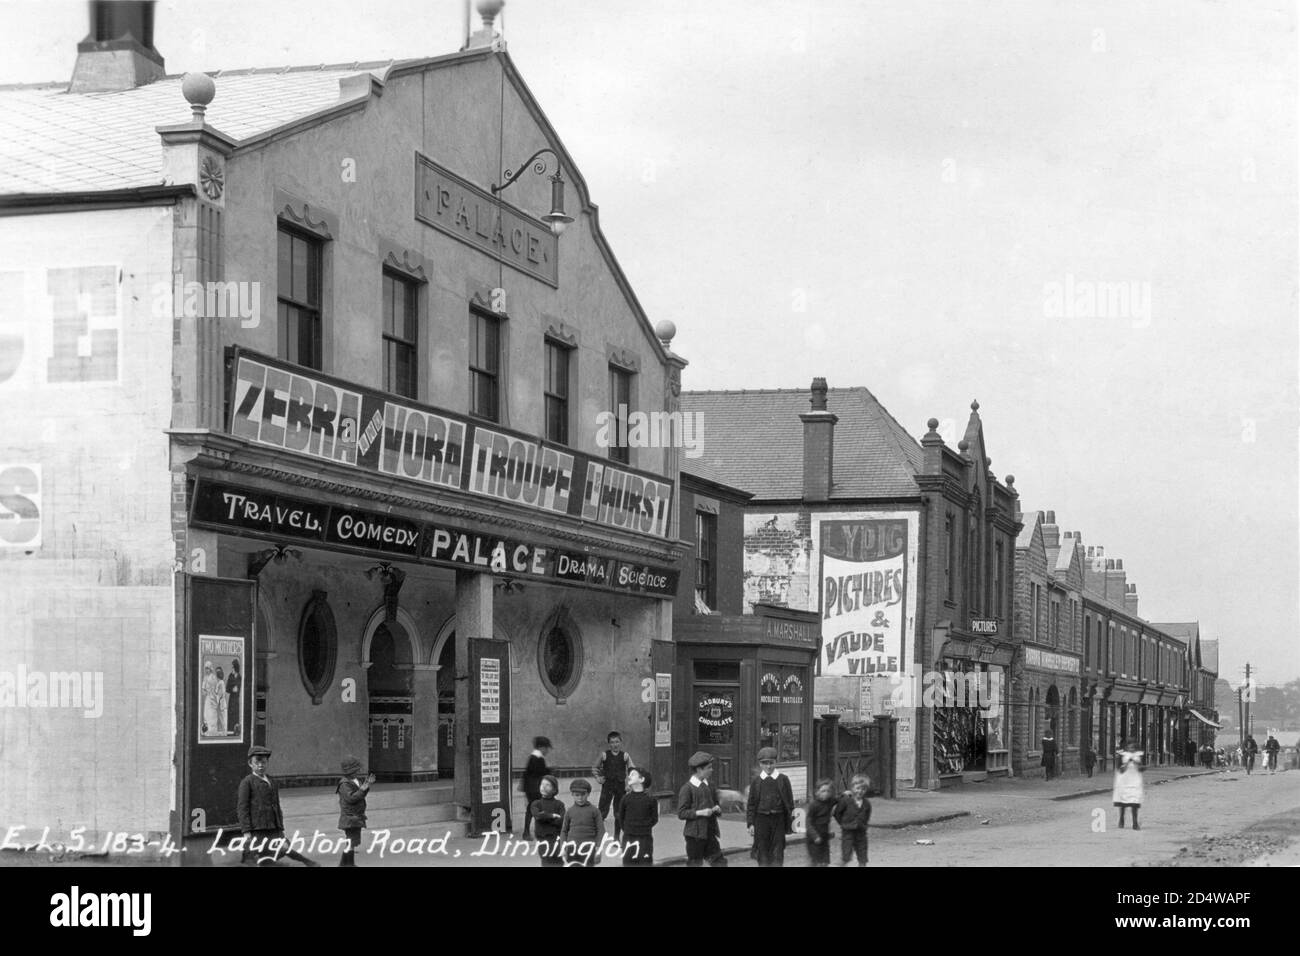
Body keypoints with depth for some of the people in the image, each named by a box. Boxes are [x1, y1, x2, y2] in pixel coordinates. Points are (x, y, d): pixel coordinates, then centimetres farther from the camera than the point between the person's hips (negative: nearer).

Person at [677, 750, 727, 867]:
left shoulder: (709, 786, 12)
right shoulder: (687, 788, -9)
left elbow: (715, 803, 25)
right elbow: (681, 813, -12)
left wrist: (717, 809, 1)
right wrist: (700, 813, -21)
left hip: (710, 832, 6)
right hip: (695, 833, -6)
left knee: (719, 861, 1)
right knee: (695, 863, 0)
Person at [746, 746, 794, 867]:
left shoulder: (783, 779, 3)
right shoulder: (756, 781, 5)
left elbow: (789, 801, 6)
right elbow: (751, 804, 7)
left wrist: (790, 821, 3)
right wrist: (750, 824, 1)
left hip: (778, 819, -1)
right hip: (761, 819, 1)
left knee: (777, 852, -3)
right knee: (763, 852, 4)